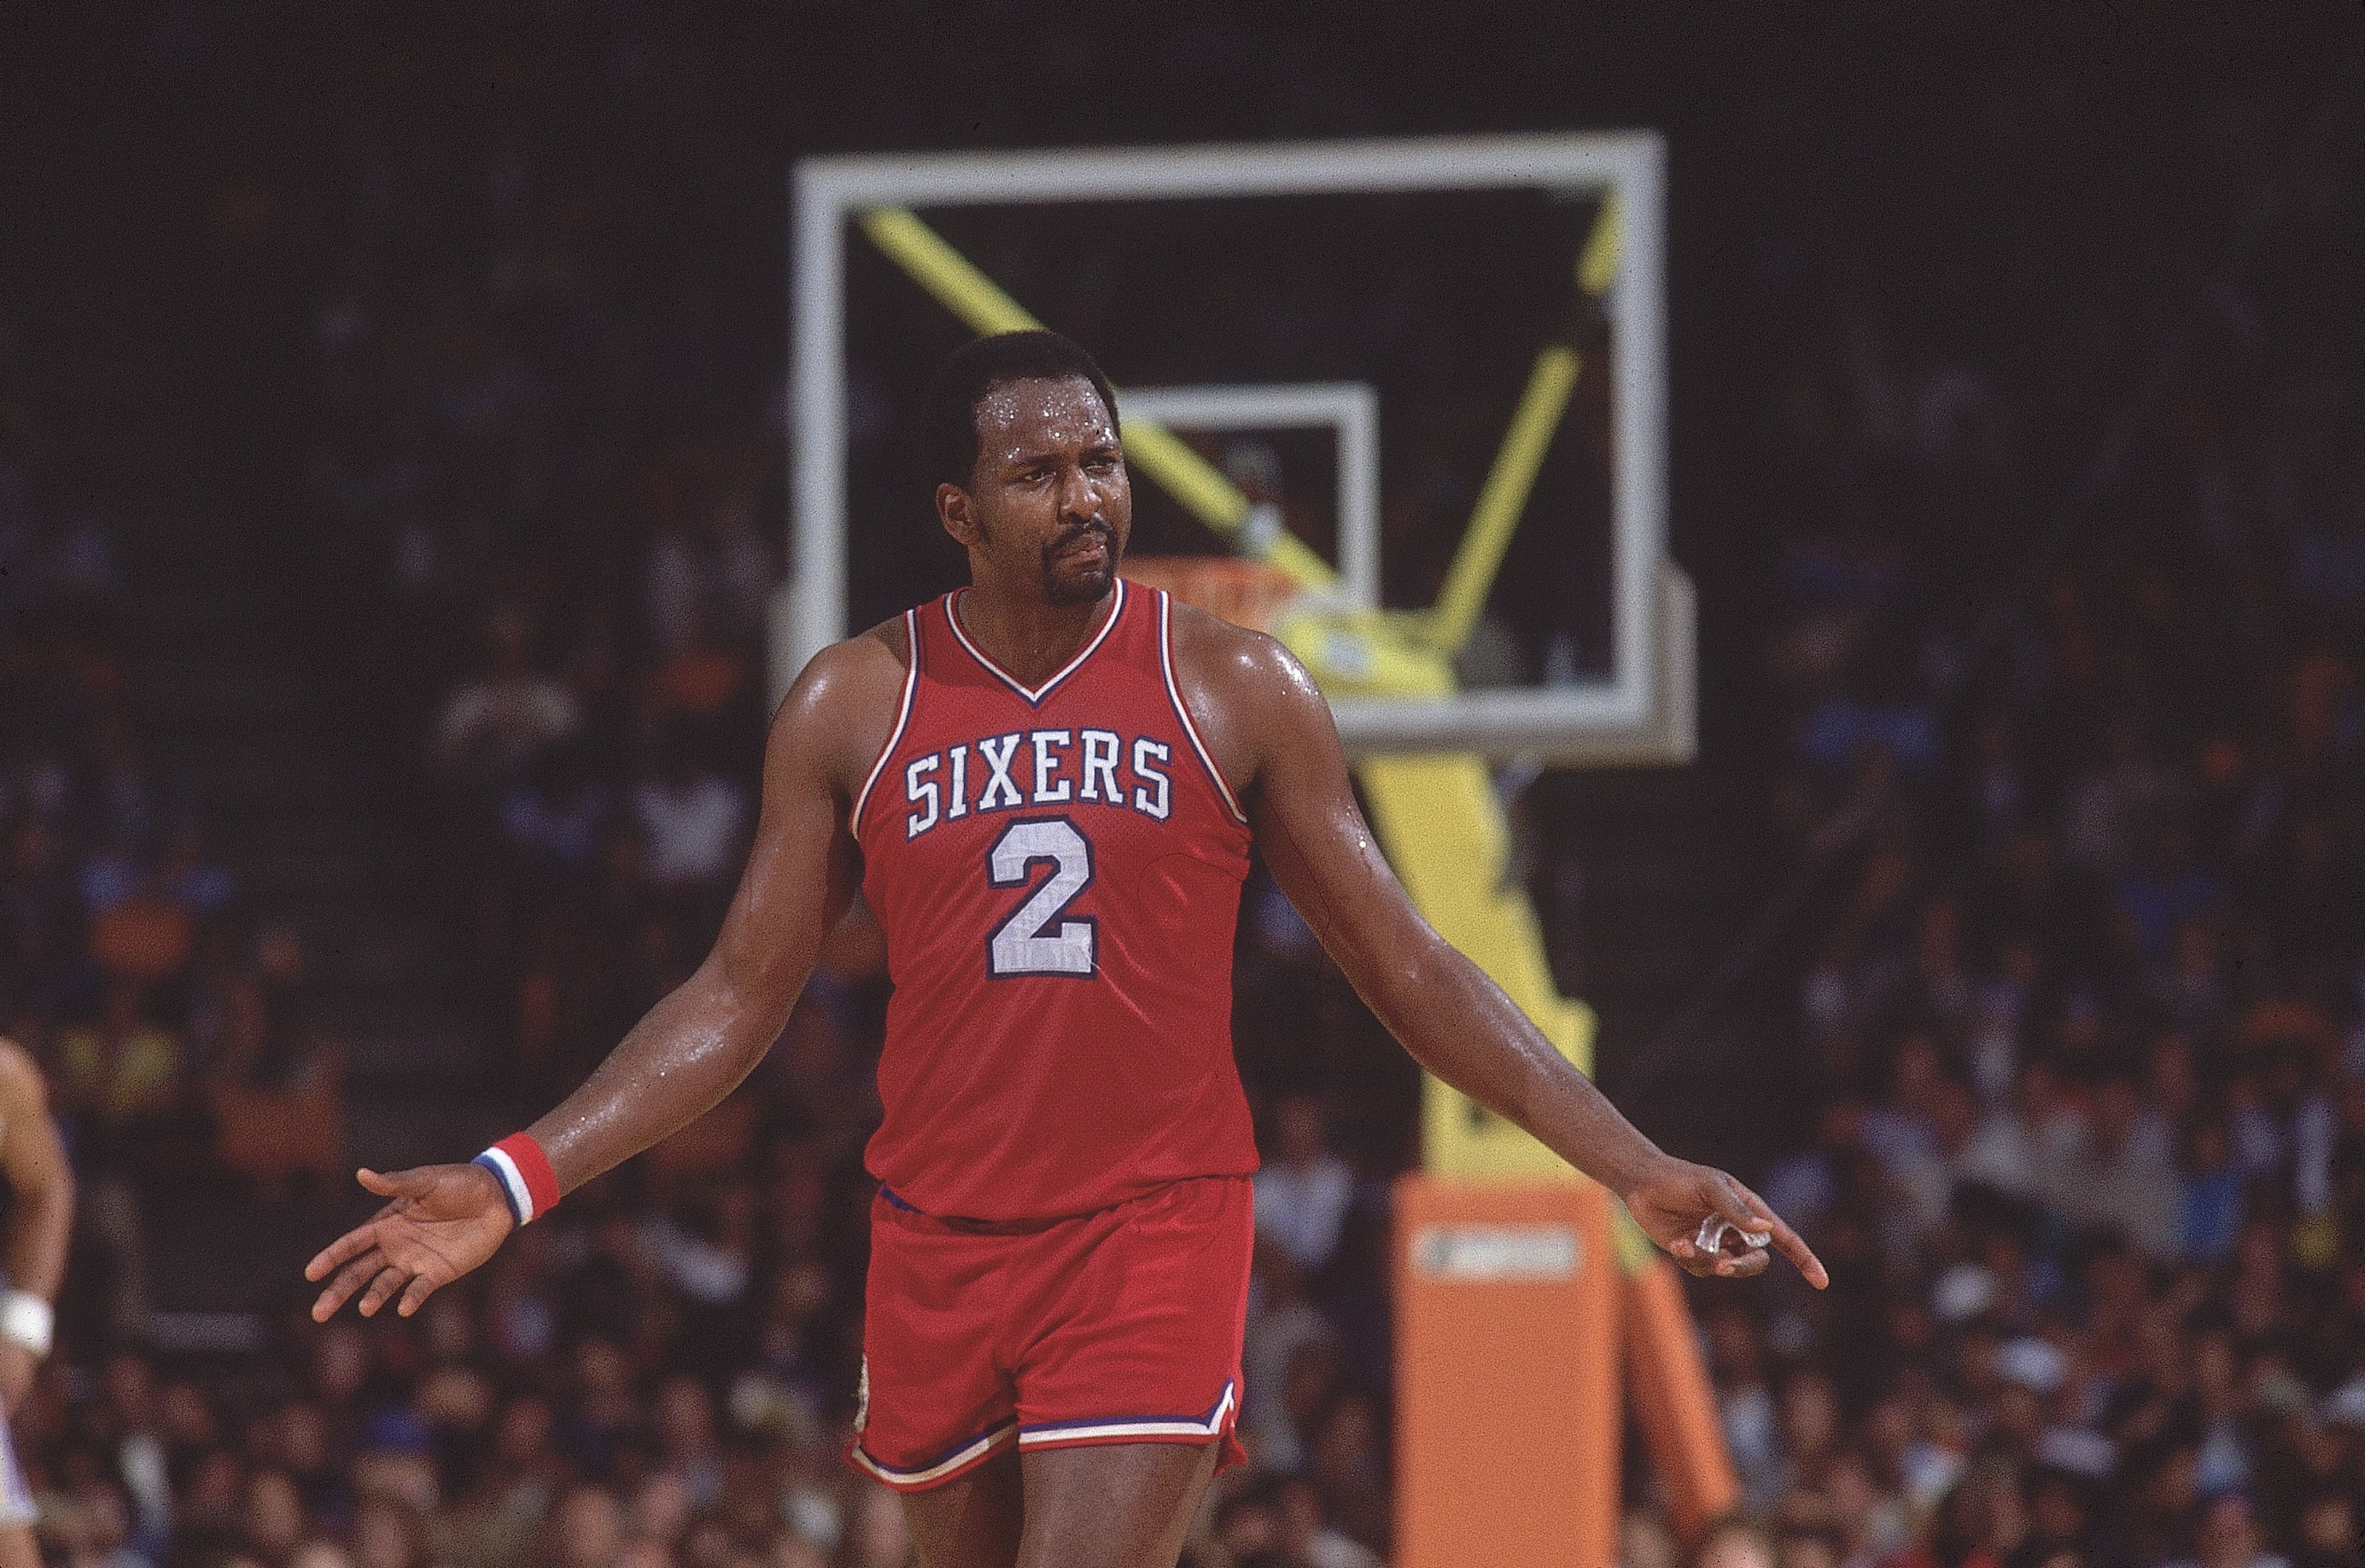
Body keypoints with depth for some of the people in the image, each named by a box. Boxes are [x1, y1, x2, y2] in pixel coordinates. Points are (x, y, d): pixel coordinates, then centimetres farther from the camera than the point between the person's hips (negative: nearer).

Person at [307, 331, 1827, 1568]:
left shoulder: (1234, 687, -2)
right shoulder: (855, 705, 2)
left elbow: (1406, 967, 3)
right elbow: (744, 994, 6)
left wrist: (1633, 1165, -3)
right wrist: (516, 1183, -3)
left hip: (1158, 1227, -3)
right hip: (942, 1234, 3)